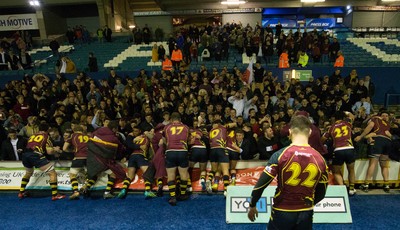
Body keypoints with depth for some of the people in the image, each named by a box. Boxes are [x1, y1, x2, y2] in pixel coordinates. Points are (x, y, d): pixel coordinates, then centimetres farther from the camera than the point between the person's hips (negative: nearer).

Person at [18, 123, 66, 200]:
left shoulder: (32, 136, 28)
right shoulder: (46, 136, 13)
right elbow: (49, 152, 4)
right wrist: (56, 150, 26)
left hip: (25, 156, 6)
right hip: (36, 156, -6)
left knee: (28, 173, 35)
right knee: (53, 173, 2)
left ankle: (21, 193, 36)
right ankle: (55, 195, -4)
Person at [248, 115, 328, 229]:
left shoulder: (280, 155, -16)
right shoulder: (320, 159, -6)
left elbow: (261, 184, -14)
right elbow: (321, 193, 4)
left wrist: (252, 205, 2)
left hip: (282, 212, -2)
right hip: (306, 214, 3)